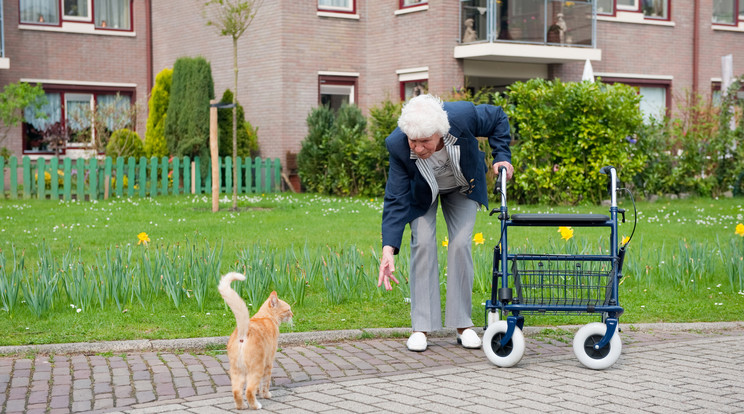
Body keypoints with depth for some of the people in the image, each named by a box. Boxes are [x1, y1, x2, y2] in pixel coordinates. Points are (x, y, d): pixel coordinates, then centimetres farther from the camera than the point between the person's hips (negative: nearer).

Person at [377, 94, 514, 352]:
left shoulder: (463, 116, -39)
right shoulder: (397, 145, -38)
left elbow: (497, 117, -14)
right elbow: (396, 200, -31)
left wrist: (502, 156, -18)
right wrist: (389, 248, -39)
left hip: (462, 186, 1)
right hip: (422, 192, -1)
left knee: (461, 244, -10)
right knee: (423, 243, -15)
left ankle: (463, 324, 1)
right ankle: (421, 327, -7)